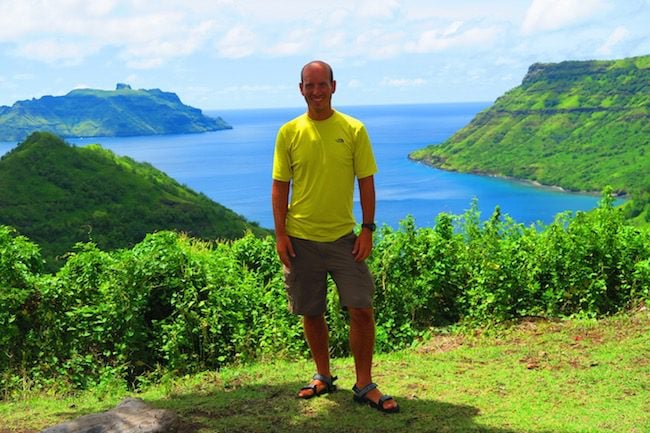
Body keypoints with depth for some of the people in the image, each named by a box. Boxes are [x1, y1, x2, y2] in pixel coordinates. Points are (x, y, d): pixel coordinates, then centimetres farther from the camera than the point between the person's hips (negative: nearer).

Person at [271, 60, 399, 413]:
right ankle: (323, 377, 30)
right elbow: (280, 186, 3)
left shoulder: (354, 130, -2)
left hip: (343, 237, -1)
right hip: (300, 238, 1)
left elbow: (366, 182, 0)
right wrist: (280, 233, -3)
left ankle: (364, 385, 11)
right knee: (311, 314, 10)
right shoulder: (288, 133, 1)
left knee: (362, 310, -5)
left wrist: (368, 229, -5)